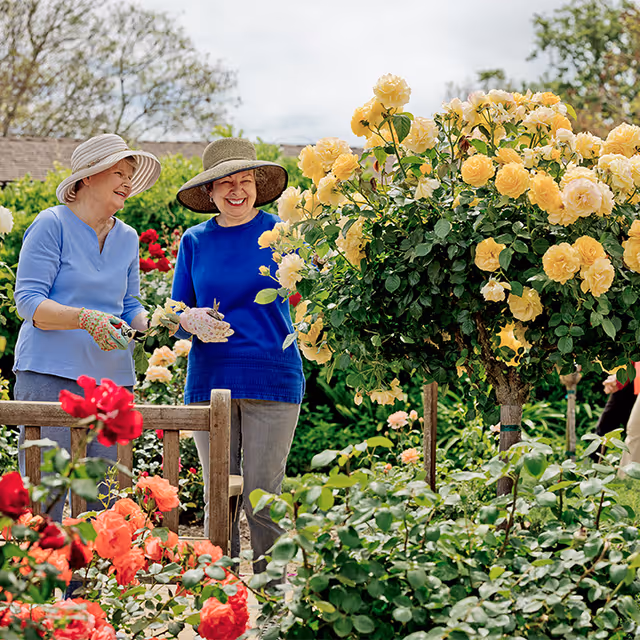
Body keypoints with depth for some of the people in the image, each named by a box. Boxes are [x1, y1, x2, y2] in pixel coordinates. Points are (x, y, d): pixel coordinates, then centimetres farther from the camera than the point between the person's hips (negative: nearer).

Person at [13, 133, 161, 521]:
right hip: (49, 376, -6)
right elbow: (28, 300, -8)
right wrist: (86, 319, -23)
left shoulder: (127, 238, 17)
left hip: (112, 380, 6)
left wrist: (153, 322, -2)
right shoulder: (52, 224, -1)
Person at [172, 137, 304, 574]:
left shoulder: (277, 232, 2)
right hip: (210, 378, 3)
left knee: (263, 496, -2)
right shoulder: (195, 241, 10)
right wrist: (192, 319, -10)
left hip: (272, 378, -2)